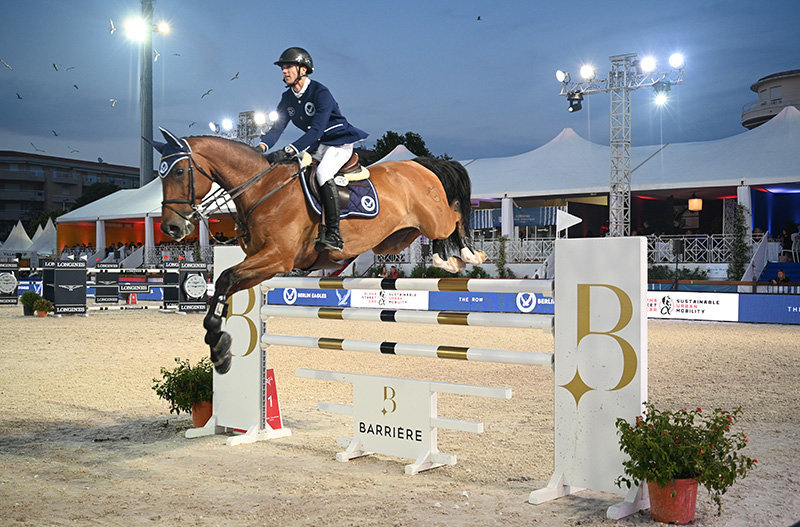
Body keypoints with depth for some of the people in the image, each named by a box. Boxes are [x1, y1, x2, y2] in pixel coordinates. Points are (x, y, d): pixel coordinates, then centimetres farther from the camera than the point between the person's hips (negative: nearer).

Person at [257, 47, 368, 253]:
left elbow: (317, 129, -32)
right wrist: (262, 146, -22)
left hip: (340, 143, -8)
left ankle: (334, 235, -31)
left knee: (323, 174, -33)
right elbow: (277, 127, 0)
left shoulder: (321, 93, -22)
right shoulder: (287, 98, 3)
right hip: (315, 146, 8)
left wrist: (289, 151, -42)